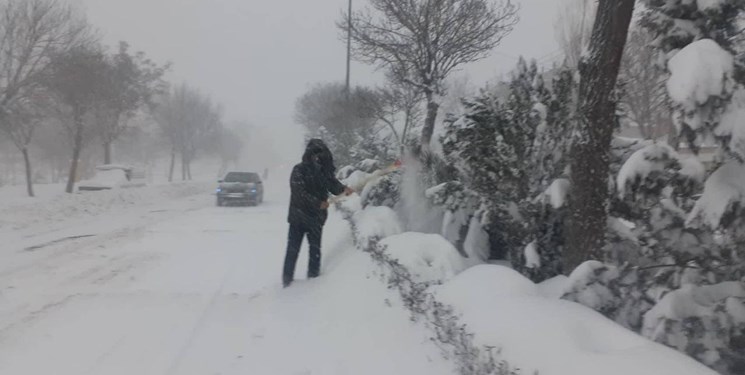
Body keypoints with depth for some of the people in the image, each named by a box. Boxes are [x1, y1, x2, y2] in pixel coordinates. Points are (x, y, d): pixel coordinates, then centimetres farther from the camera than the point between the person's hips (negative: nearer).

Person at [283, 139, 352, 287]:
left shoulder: (324, 171, 6)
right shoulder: (299, 170, -9)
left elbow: (333, 184, -2)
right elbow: (299, 192, -17)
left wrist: (343, 189, -22)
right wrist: (318, 203, -22)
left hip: (316, 217, 4)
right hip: (298, 215, -4)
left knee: (315, 248, 10)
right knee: (293, 248, 1)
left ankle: (313, 278, 20)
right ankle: (287, 280, 10)